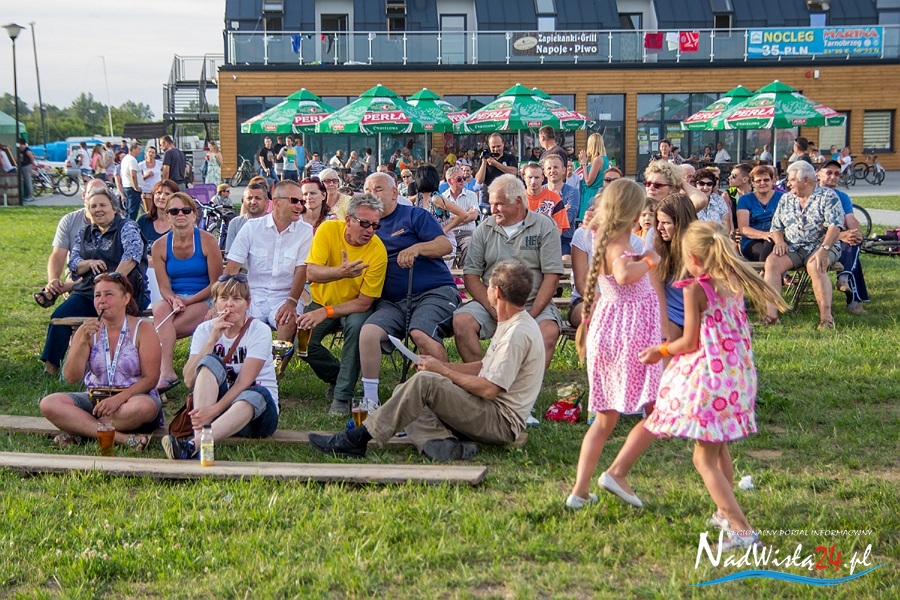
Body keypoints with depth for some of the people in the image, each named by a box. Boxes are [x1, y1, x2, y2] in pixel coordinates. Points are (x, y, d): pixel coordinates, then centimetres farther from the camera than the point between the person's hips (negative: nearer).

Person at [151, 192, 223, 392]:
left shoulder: (207, 241, -3)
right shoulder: (160, 246, 6)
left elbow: (216, 284, -5)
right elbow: (164, 287, 2)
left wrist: (187, 301, -15)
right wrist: (173, 300, -21)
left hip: (204, 301, -2)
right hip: (173, 300, 2)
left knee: (163, 327, -30)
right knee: (160, 309, -34)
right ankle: (166, 371, -44)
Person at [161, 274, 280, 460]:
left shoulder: (259, 331, -8)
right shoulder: (205, 330, 1)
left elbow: (244, 382, -19)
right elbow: (189, 380, -12)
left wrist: (214, 410, -32)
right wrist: (212, 339, -19)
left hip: (258, 410, -2)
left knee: (255, 395, -38)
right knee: (210, 361, -24)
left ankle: (194, 444, -56)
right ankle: (199, 438, -43)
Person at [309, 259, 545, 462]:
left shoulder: (517, 334, -18)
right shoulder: (510, 325, 17)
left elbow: (489, 389, -21)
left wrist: (443, 371, -9)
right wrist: (440, 365, 10)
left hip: (502, 423, -11)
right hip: (492, 417, 11)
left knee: (424, 382, -24)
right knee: (407, 394, 2)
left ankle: (357, 440, -22)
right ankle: (439, 442, -24)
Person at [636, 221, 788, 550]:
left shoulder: (695, 290, -15)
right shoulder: (735, 284, 5)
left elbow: (689, 343, -11)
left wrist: (660, 350, 6)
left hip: (708, 375, -8)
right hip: (737, 373, 8)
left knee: (704, 459, -3)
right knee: (719, 449, 26)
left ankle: (741, 529, -11)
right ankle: (726, 513, 41)